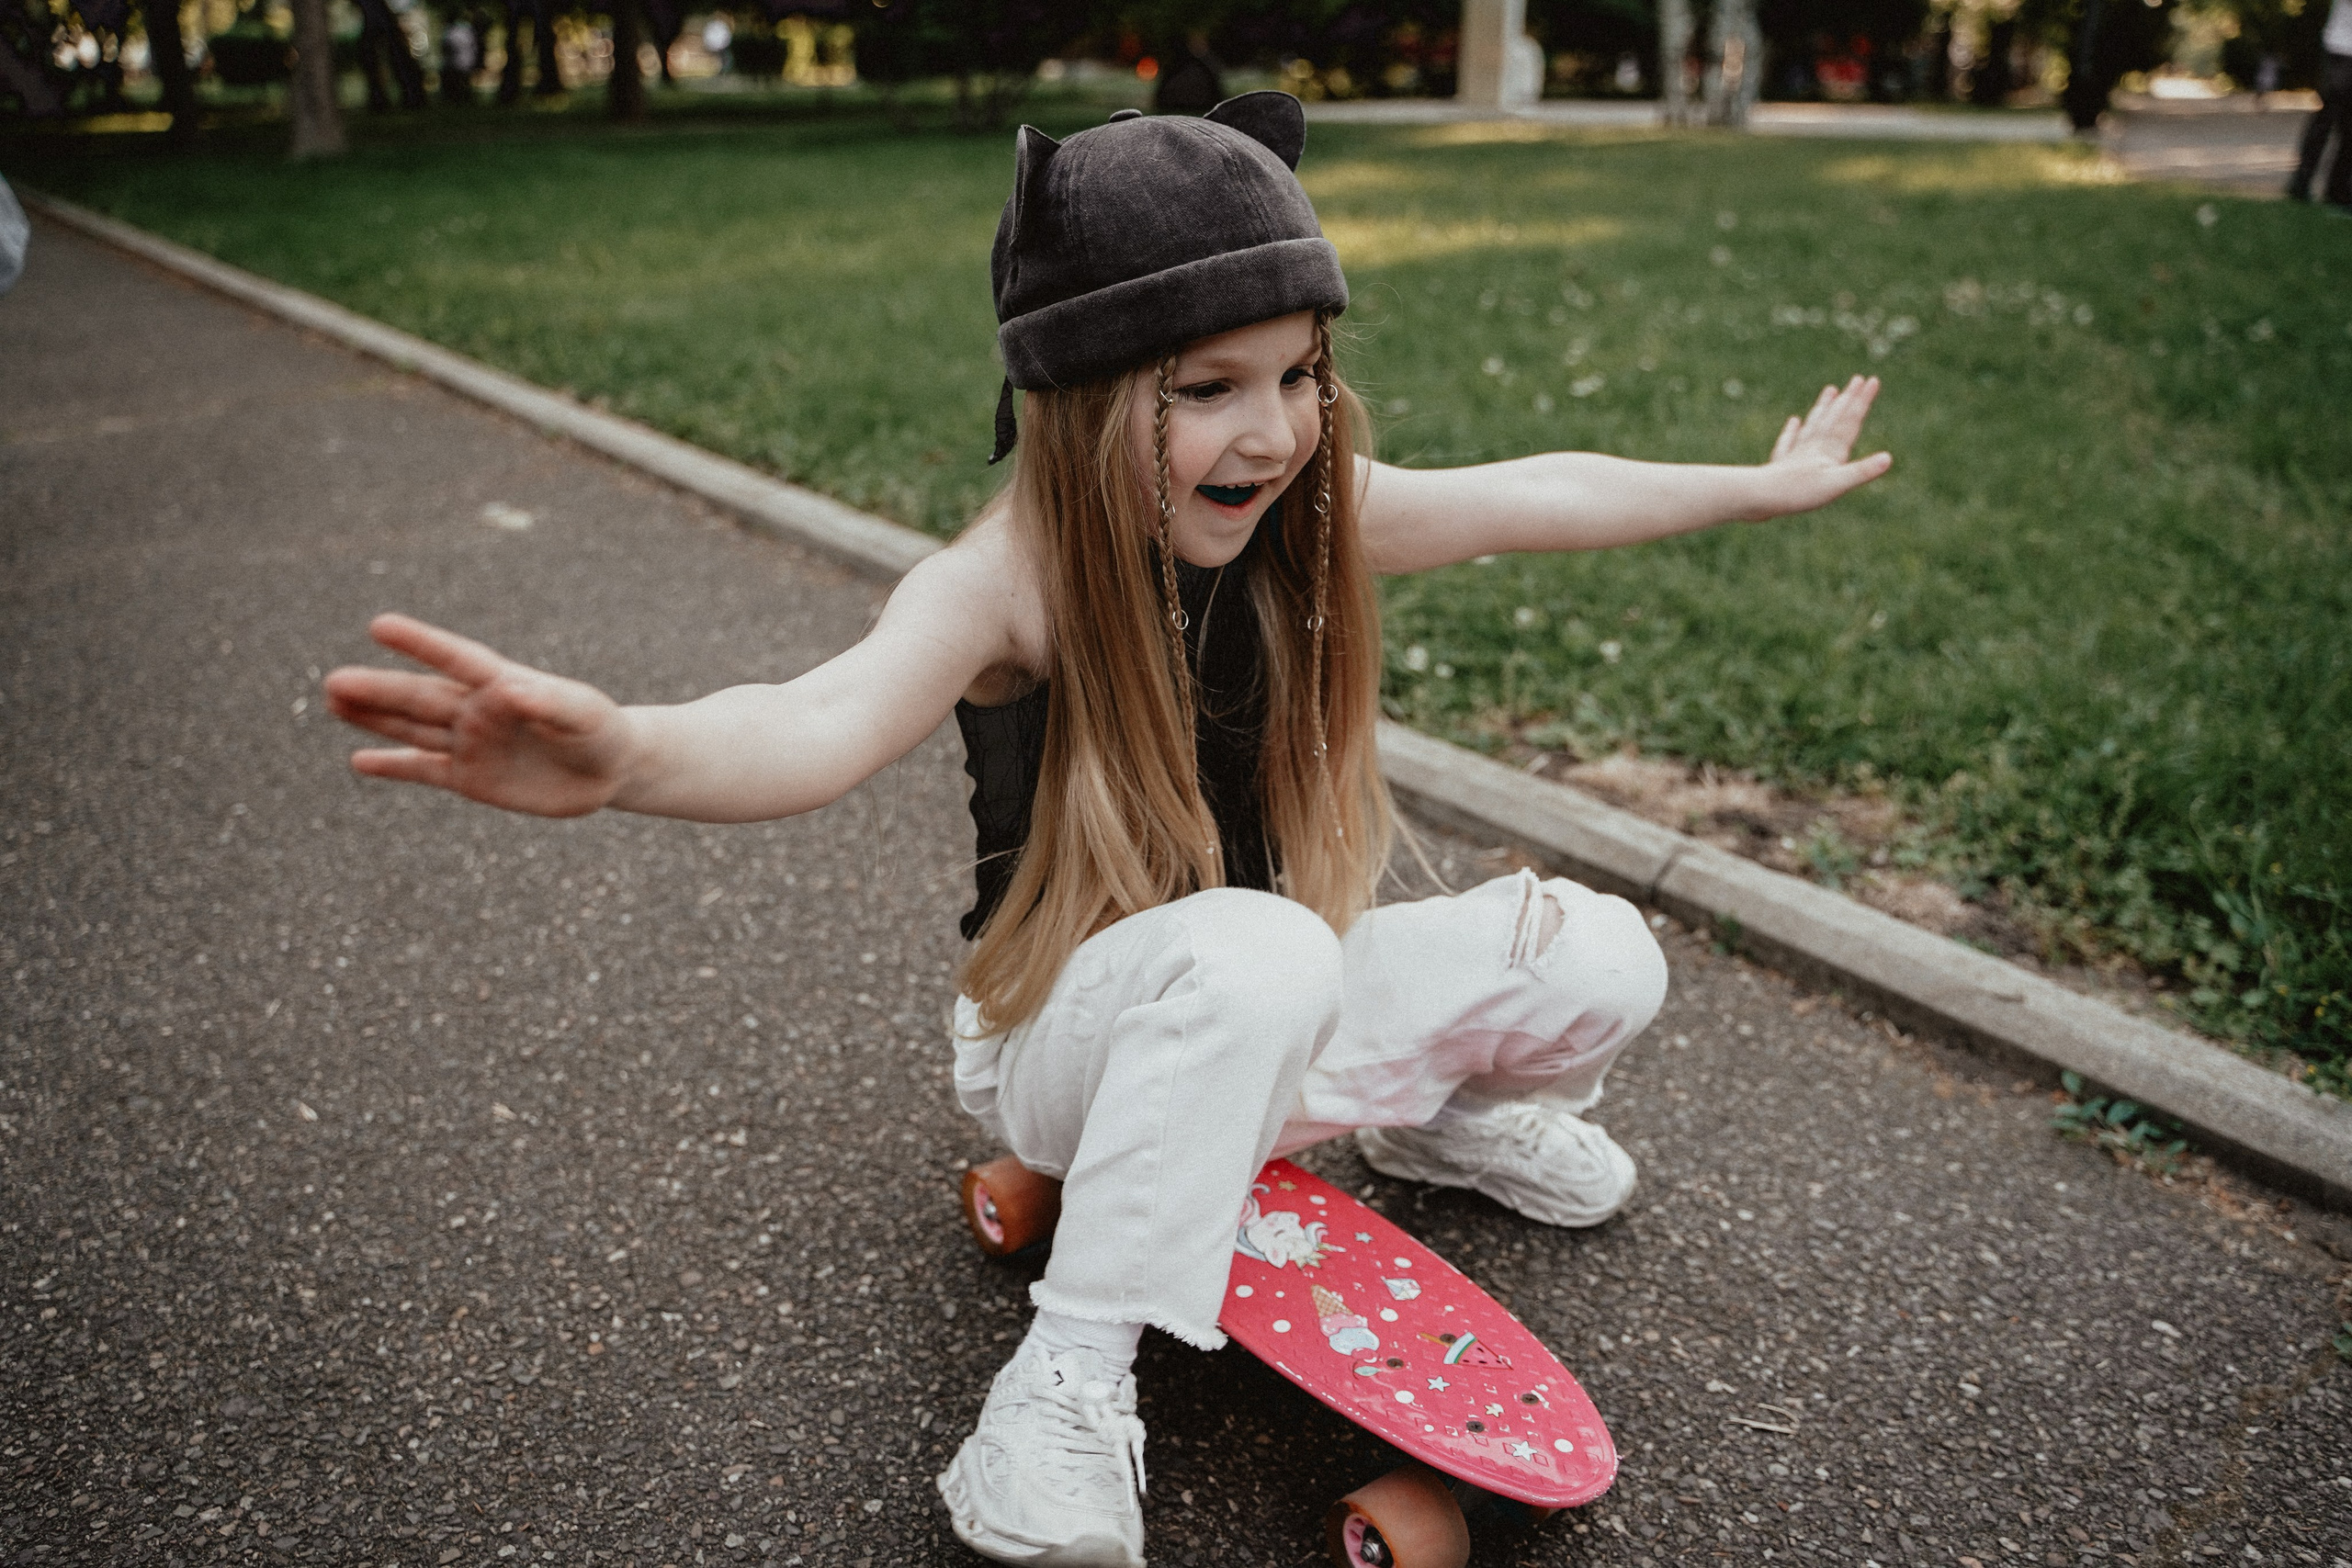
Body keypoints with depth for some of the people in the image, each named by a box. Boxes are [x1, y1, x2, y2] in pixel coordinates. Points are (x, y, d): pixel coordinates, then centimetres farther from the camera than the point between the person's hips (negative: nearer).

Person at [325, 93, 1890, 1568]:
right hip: (1069, 1038, -5)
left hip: (1269, 1018, 6)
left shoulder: (1307, 514, -8)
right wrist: (625, 752, -67)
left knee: (1602, 959, -8)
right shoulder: (1009, 579, -25)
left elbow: (1544, 494, 5)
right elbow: (825, 722, -45)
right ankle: (1075, 1370, -23)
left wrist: (1761, 482, 16)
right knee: (1254, 953, -39)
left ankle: (1441, 1116, 24)